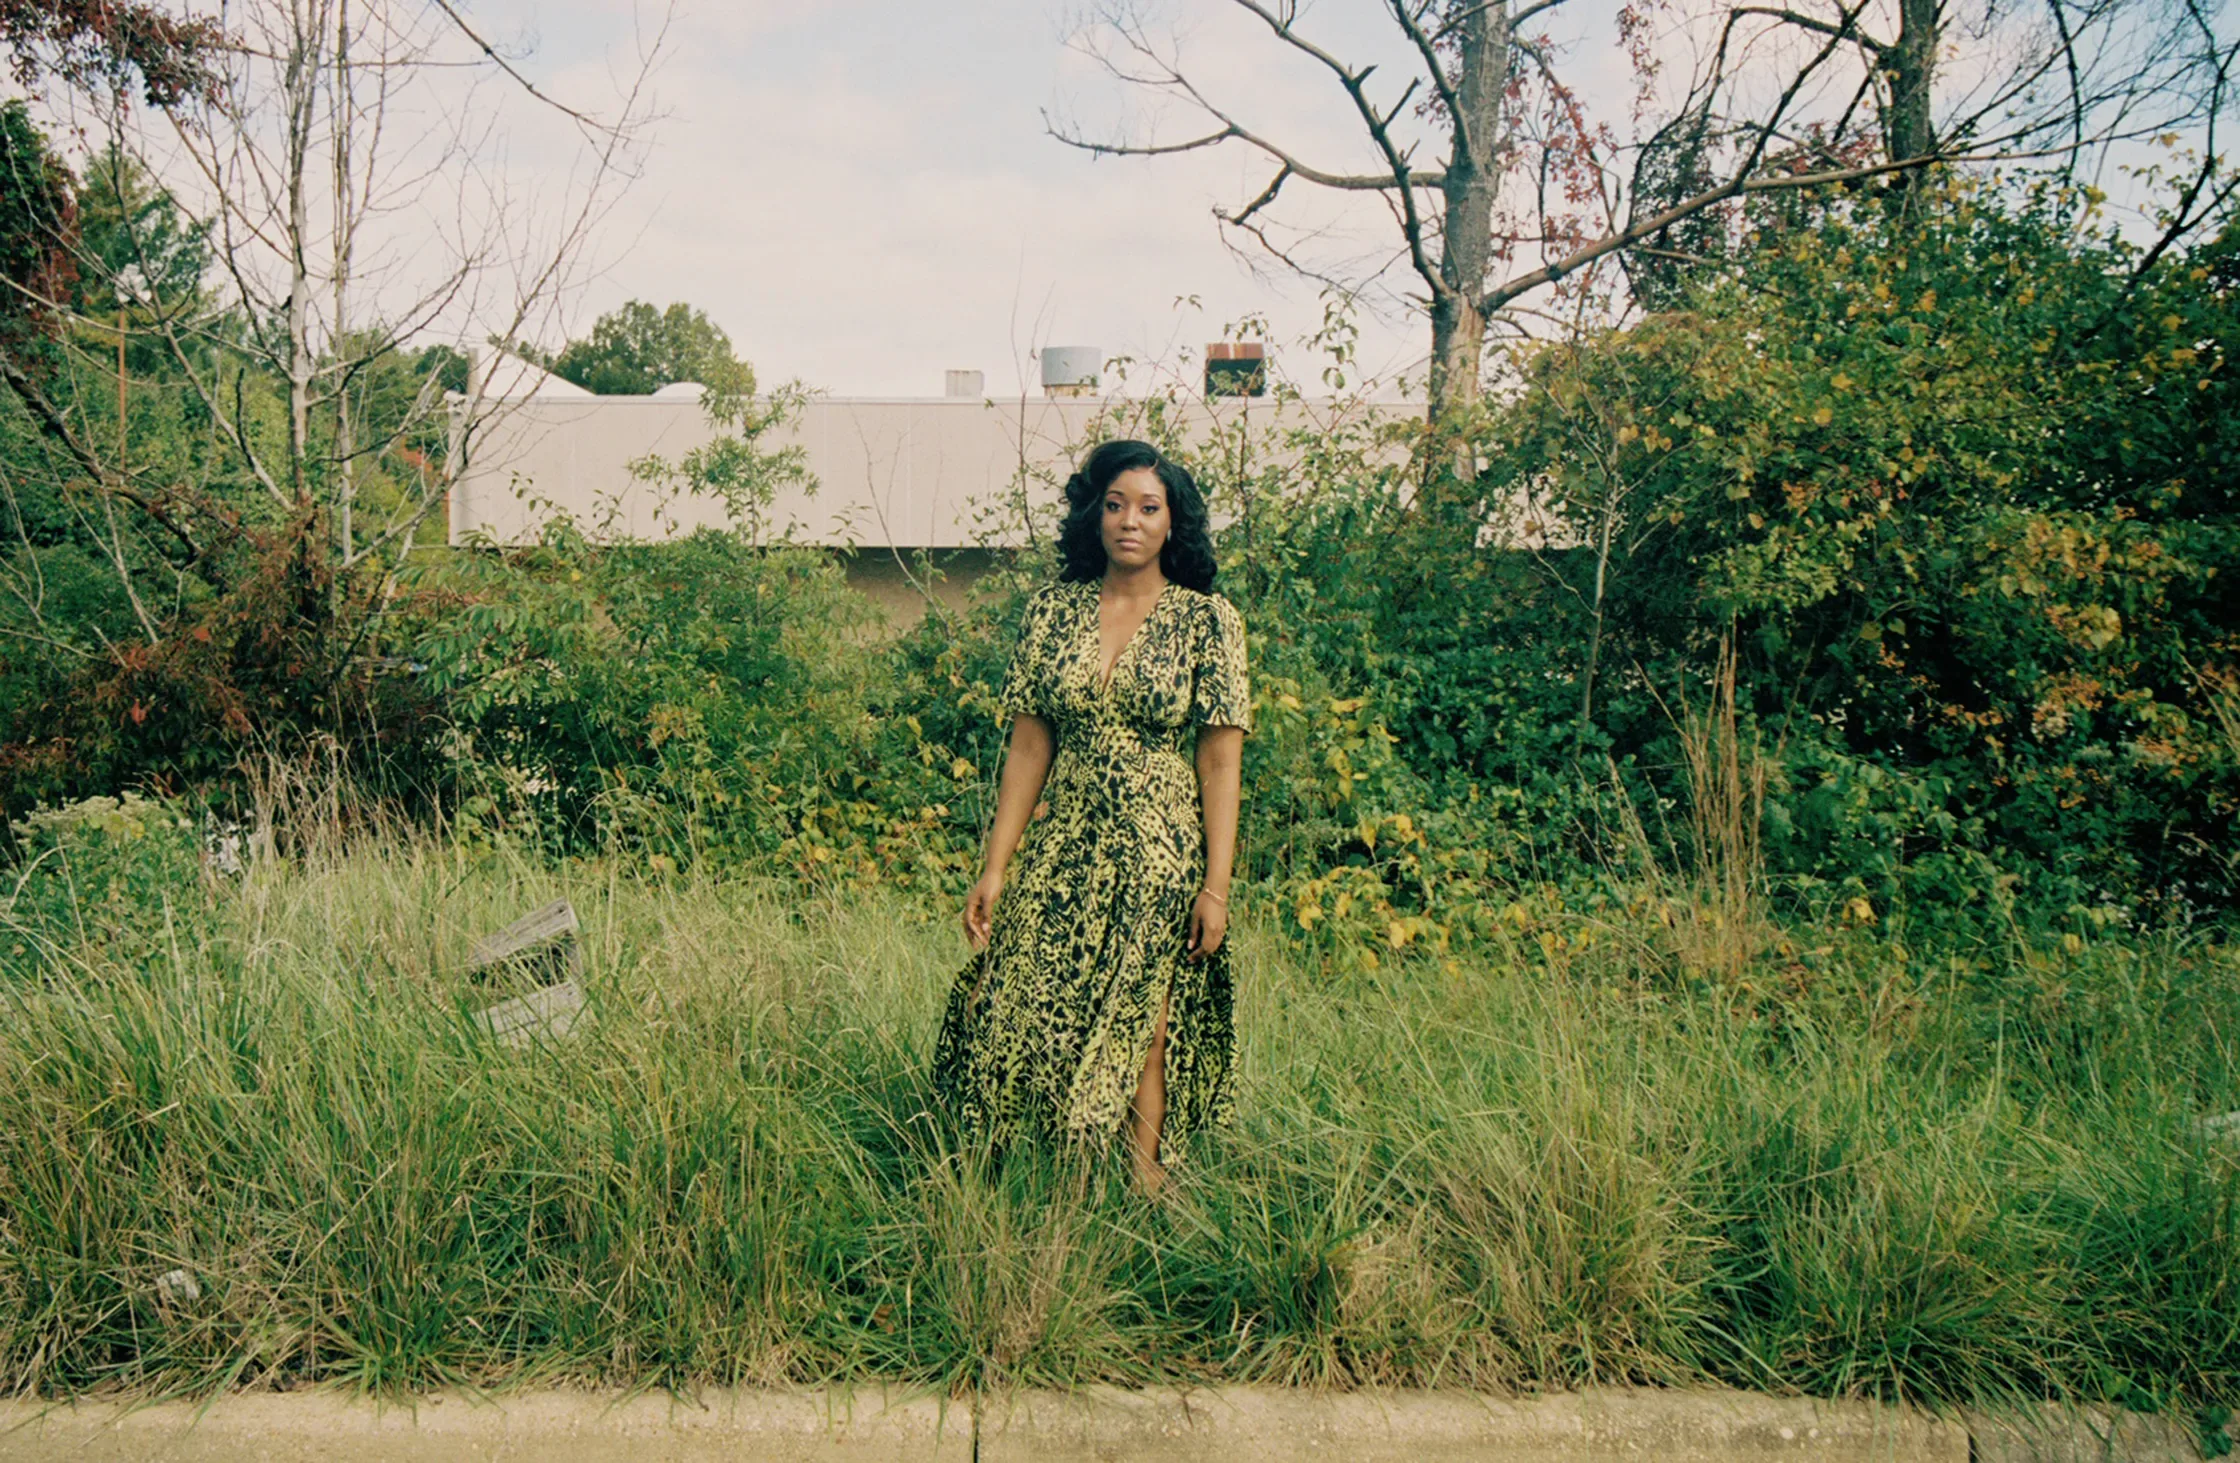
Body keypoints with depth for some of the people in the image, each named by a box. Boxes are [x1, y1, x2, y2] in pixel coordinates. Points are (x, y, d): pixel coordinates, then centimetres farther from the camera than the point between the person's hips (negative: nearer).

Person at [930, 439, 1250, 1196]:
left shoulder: (1207, 621, -3)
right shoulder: (1053, 608, 4)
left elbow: (1219, 764, -4)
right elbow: (1028, 745, 5)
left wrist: (1216, 885, -9)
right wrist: (995, 866, 2)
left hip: (1162, 858, -3)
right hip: (1062, 852, 3)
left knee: (1144, 1028, 1)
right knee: (1033, 1020, 0)